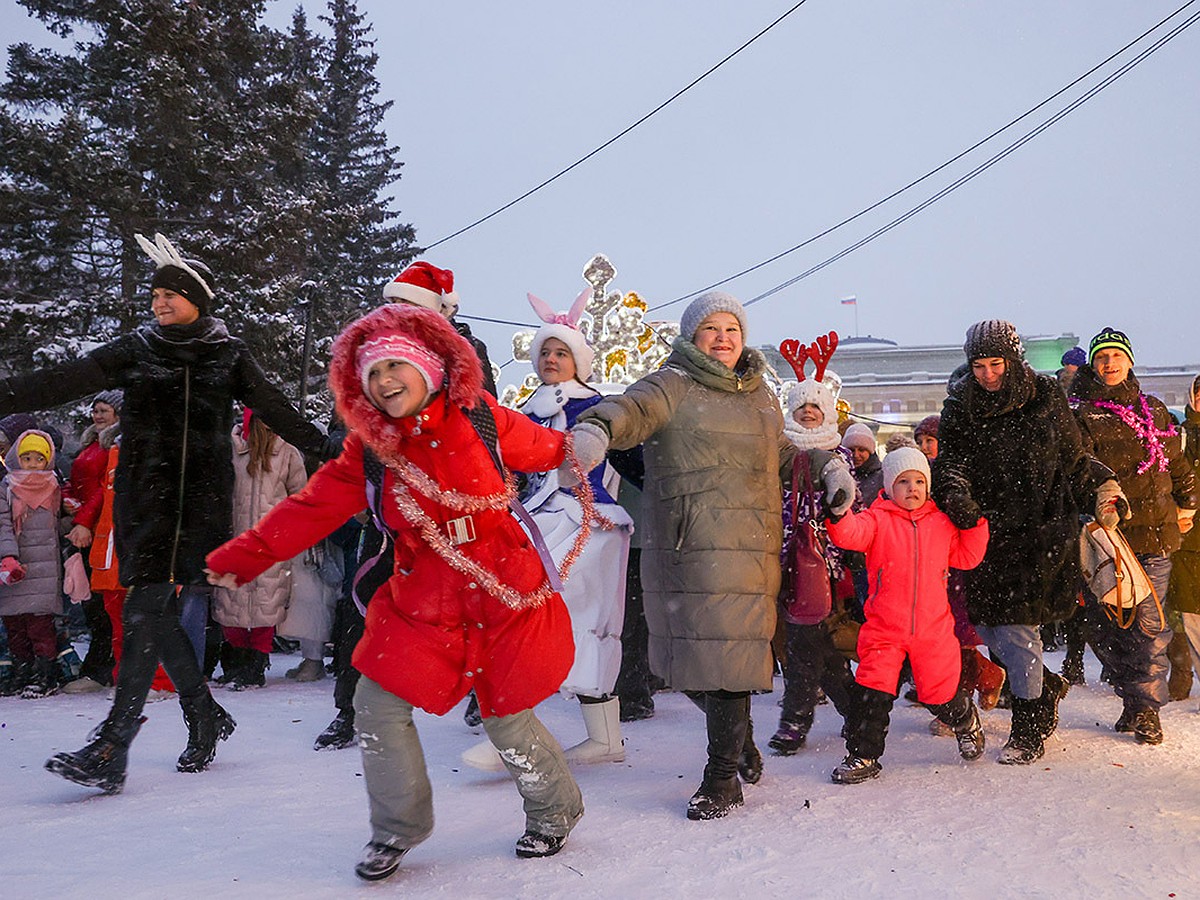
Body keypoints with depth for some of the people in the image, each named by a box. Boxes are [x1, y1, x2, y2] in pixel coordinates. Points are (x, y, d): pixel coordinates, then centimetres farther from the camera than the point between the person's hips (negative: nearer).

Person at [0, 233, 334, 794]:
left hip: (202, 502, -3)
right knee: (158, 616, 2)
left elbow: (278, 412, 14)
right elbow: (62, 382, -2)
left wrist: (332, 452, 13)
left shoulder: (229, 356, 7)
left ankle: (110, 749, -16)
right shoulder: (136, 352, 8)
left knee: (148, 613, -13)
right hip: (145, 500, 3)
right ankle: (206, 718, 23)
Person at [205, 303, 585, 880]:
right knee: (377, 706, -2)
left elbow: (546, 448, 11)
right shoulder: (369, 450, 0)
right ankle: (397, 831, 21)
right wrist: (242, 557, 1)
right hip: (421, 604, 3)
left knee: (507, 721, 2)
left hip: (504, 599, -3)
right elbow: (313, 507, 2)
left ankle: (554, 812, 31)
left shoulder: (480, 419, -7)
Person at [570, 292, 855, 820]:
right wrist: (595, 430, -42)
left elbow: (782, 452, 37)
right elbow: (633, 409, -20)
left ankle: (724, 778, 8)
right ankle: (740, 744, 27)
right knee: (691, 656, -1)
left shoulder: (760, 394, 21)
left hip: (747, 547, 3)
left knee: (728, 655, -4)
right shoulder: (674, 386, 2)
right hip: (685, 547, -3)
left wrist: (831, 467, 23)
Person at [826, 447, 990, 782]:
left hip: (933, 627, 2)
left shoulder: (942, 523, 8)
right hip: (884, 629, -1)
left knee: (941, 694, 8)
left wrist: (975, 523, 6)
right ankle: (862, 755, 7)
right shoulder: (878, 520, -1)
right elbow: (850, 534, -20)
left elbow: (966, 557, 16)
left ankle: (966, 722, 41)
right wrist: (838, 511, -38)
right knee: (872, 693, -8)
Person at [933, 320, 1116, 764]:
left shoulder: (1045, 399, 2)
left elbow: (1073, 458, 12)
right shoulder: (959, 408, 5)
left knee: (1017, 624, -9)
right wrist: (956, 494, -22)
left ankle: (1028, 730, 5)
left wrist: (1101, 490, 2)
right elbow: (951, 461, -3)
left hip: (1039, 532, -3)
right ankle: (1046, 689, 30)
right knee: (986, 622, 2)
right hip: (986, 531, 3)